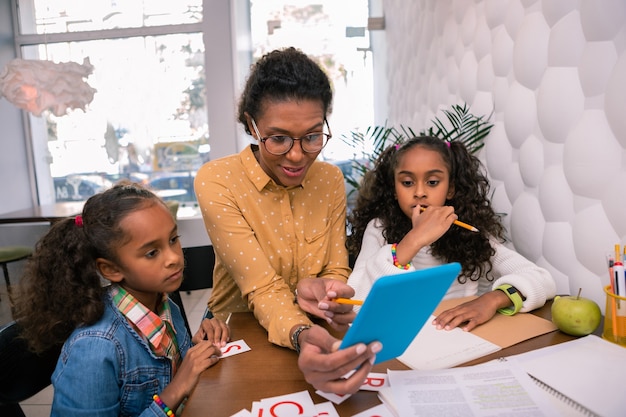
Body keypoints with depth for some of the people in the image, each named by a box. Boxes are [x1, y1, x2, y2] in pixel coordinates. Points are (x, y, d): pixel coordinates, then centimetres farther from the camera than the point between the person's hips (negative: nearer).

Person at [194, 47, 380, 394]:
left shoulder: (330, 178, -3)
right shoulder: (216, 182, -16)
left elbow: (337, 272, -1)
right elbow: (262, 289, -20)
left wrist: (320, 289, -23)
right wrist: (302, 335, -40)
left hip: (317, 331, 3)